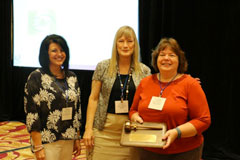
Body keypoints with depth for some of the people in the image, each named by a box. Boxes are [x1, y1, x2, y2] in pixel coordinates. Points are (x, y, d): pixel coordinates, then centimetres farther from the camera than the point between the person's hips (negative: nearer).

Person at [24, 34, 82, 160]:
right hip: (47, 140, -4)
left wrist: (77, 138, 11)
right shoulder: (36, 77, -8)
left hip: (68, 140, 5)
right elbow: (31, 114, -11)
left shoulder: (71, 77, 7)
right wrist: (37, 147, -13)